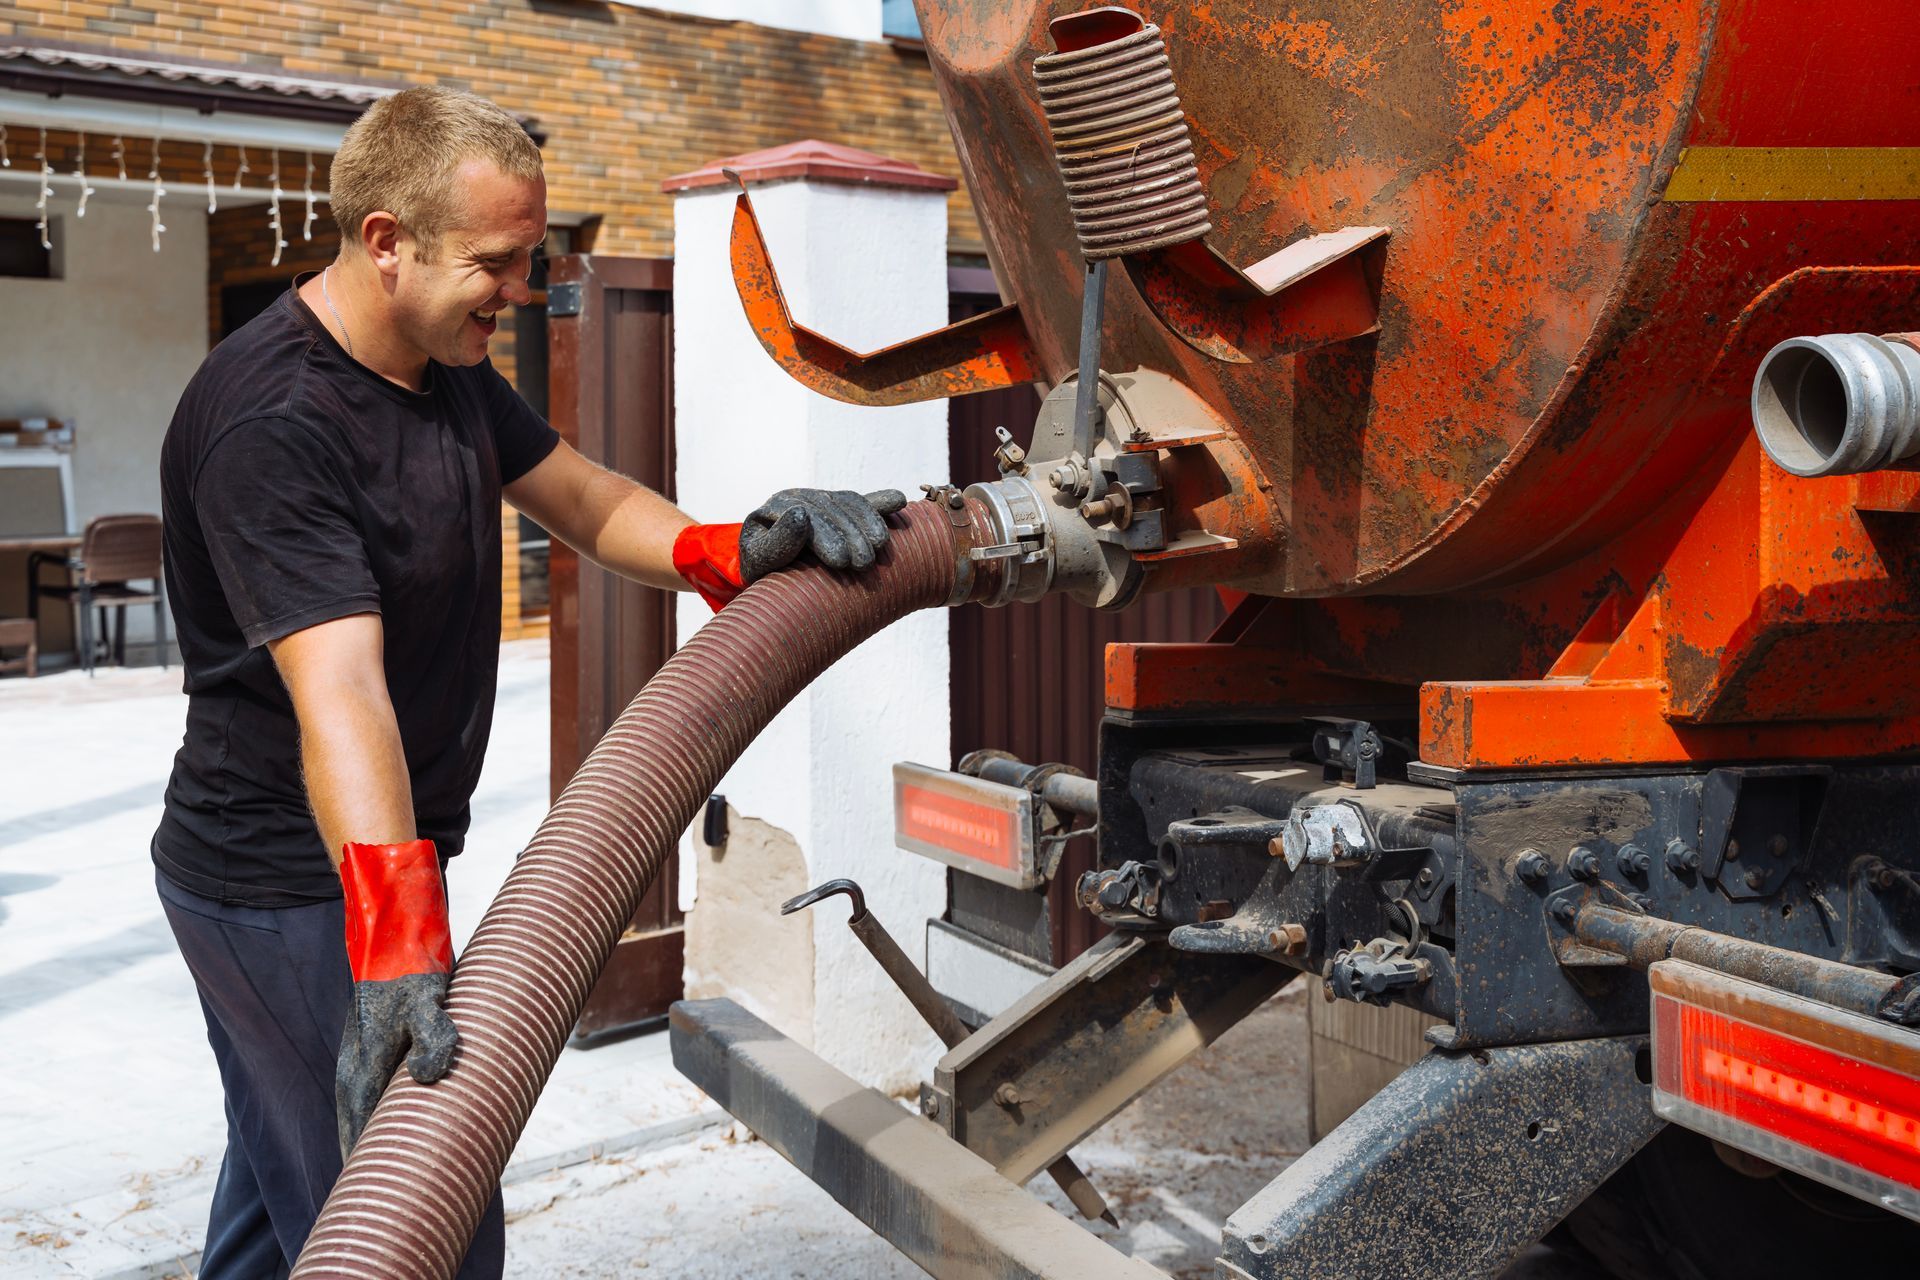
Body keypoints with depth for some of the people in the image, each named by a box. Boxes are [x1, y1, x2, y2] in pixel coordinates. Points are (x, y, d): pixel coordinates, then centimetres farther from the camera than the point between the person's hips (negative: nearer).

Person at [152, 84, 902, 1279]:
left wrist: (729, 553, -14)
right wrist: (391, 933, -46)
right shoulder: (272, 423, -26)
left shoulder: (447, 361, 5)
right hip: (298, 892, -10)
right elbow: (337, 685, -37)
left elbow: (587, 501, 6)